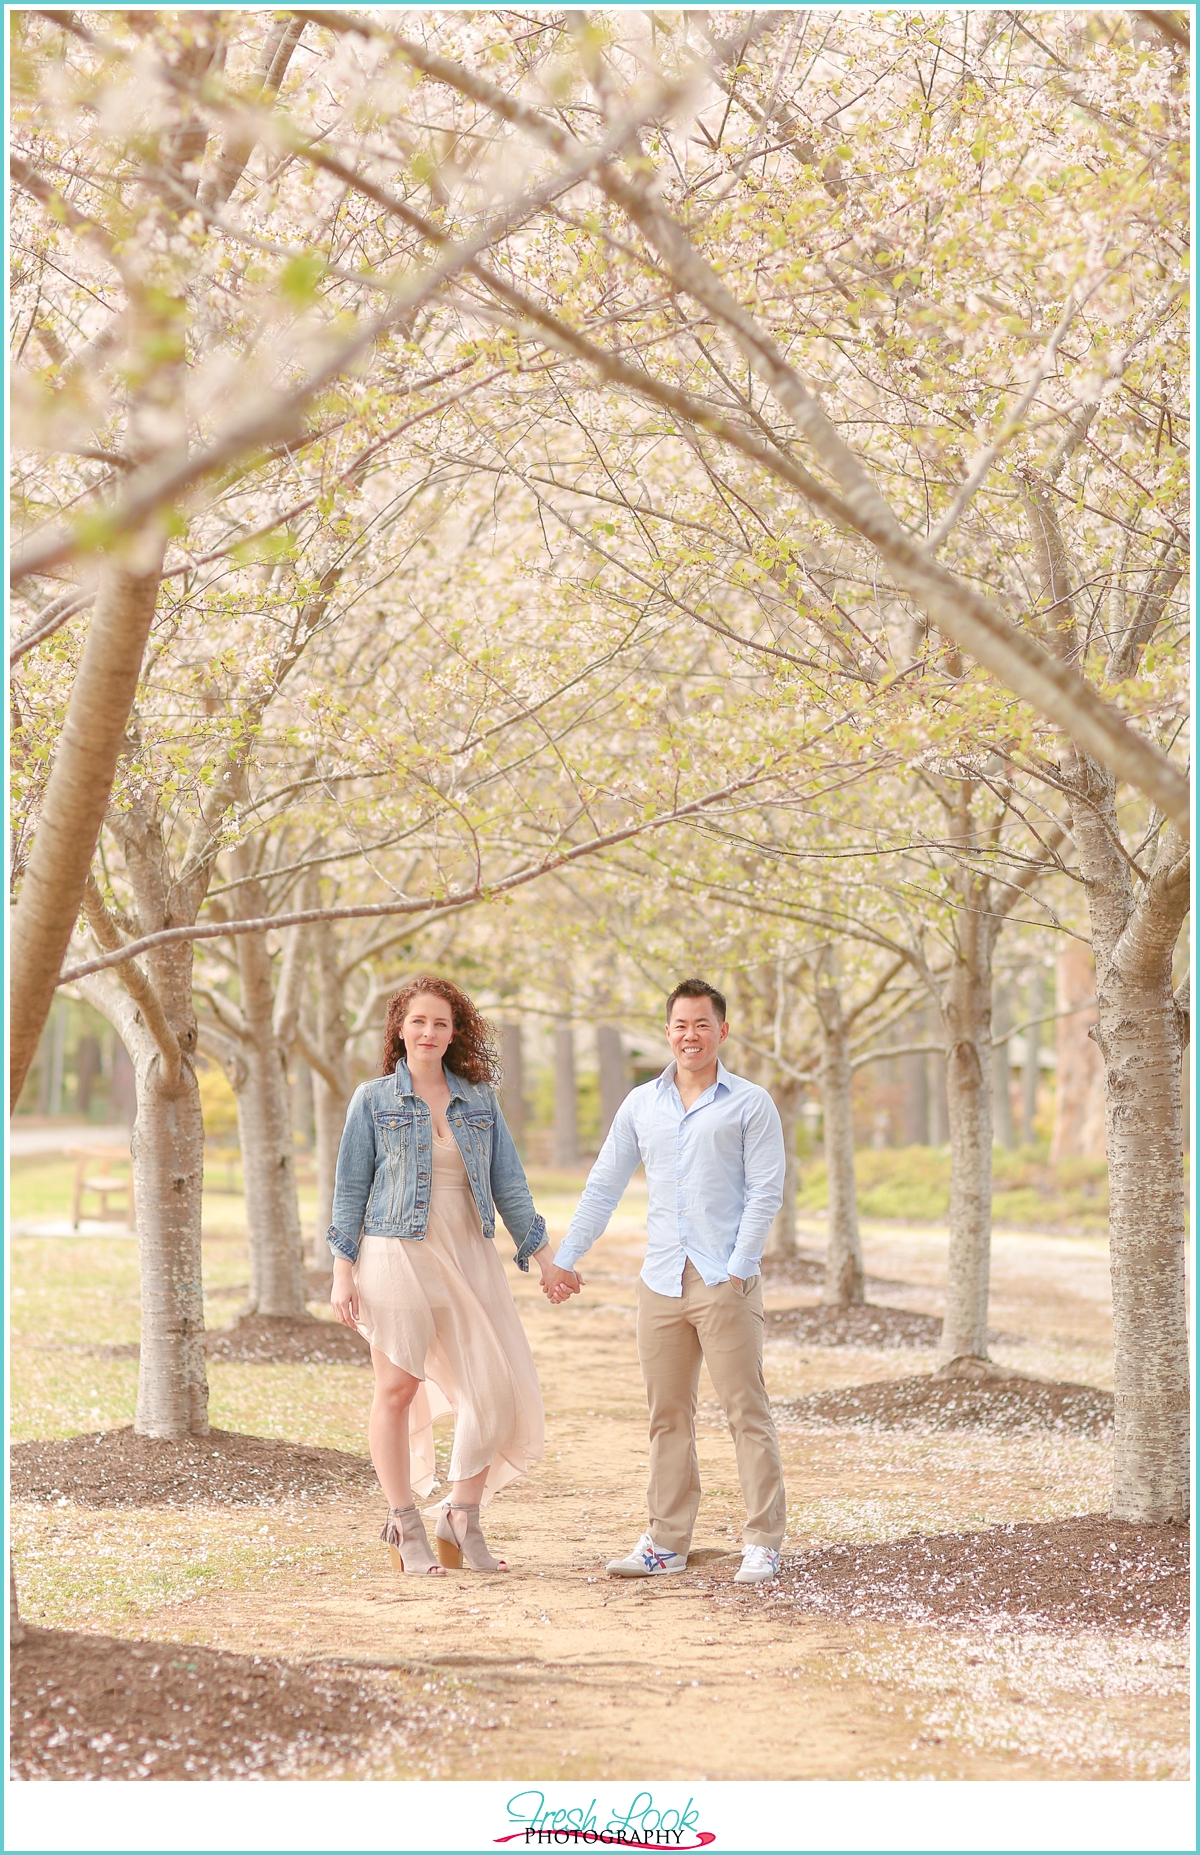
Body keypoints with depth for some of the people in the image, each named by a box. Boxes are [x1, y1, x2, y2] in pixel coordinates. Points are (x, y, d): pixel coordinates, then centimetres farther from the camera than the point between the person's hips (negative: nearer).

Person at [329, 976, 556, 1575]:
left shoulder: (478, 1100, 10)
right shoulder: (373, 1100, 2)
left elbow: (507, 1183, 13)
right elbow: (350, 1189, 3)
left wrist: (545, 1257, 10)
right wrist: (342, 1272, -3)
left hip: (468, 1256, 3)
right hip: (397, 1252, -3)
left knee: (497, 1389, -3)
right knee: (397, 1388, -1)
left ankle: (462, 1521, 11)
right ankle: (405, 1530, 10)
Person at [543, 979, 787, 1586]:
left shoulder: (751, 1104, 2)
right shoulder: (641, 1105, 14)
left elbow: (765, 1193, -3)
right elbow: (602, 1188, 18)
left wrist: (738, 1269, -11)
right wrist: (565, 1259, 14)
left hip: (725, 1282, -4)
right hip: (661, 1281, 4)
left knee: (747, 1414, -5)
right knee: (667, 1416, 8)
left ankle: (763, 1543, -1)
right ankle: (666, 1541, 14)